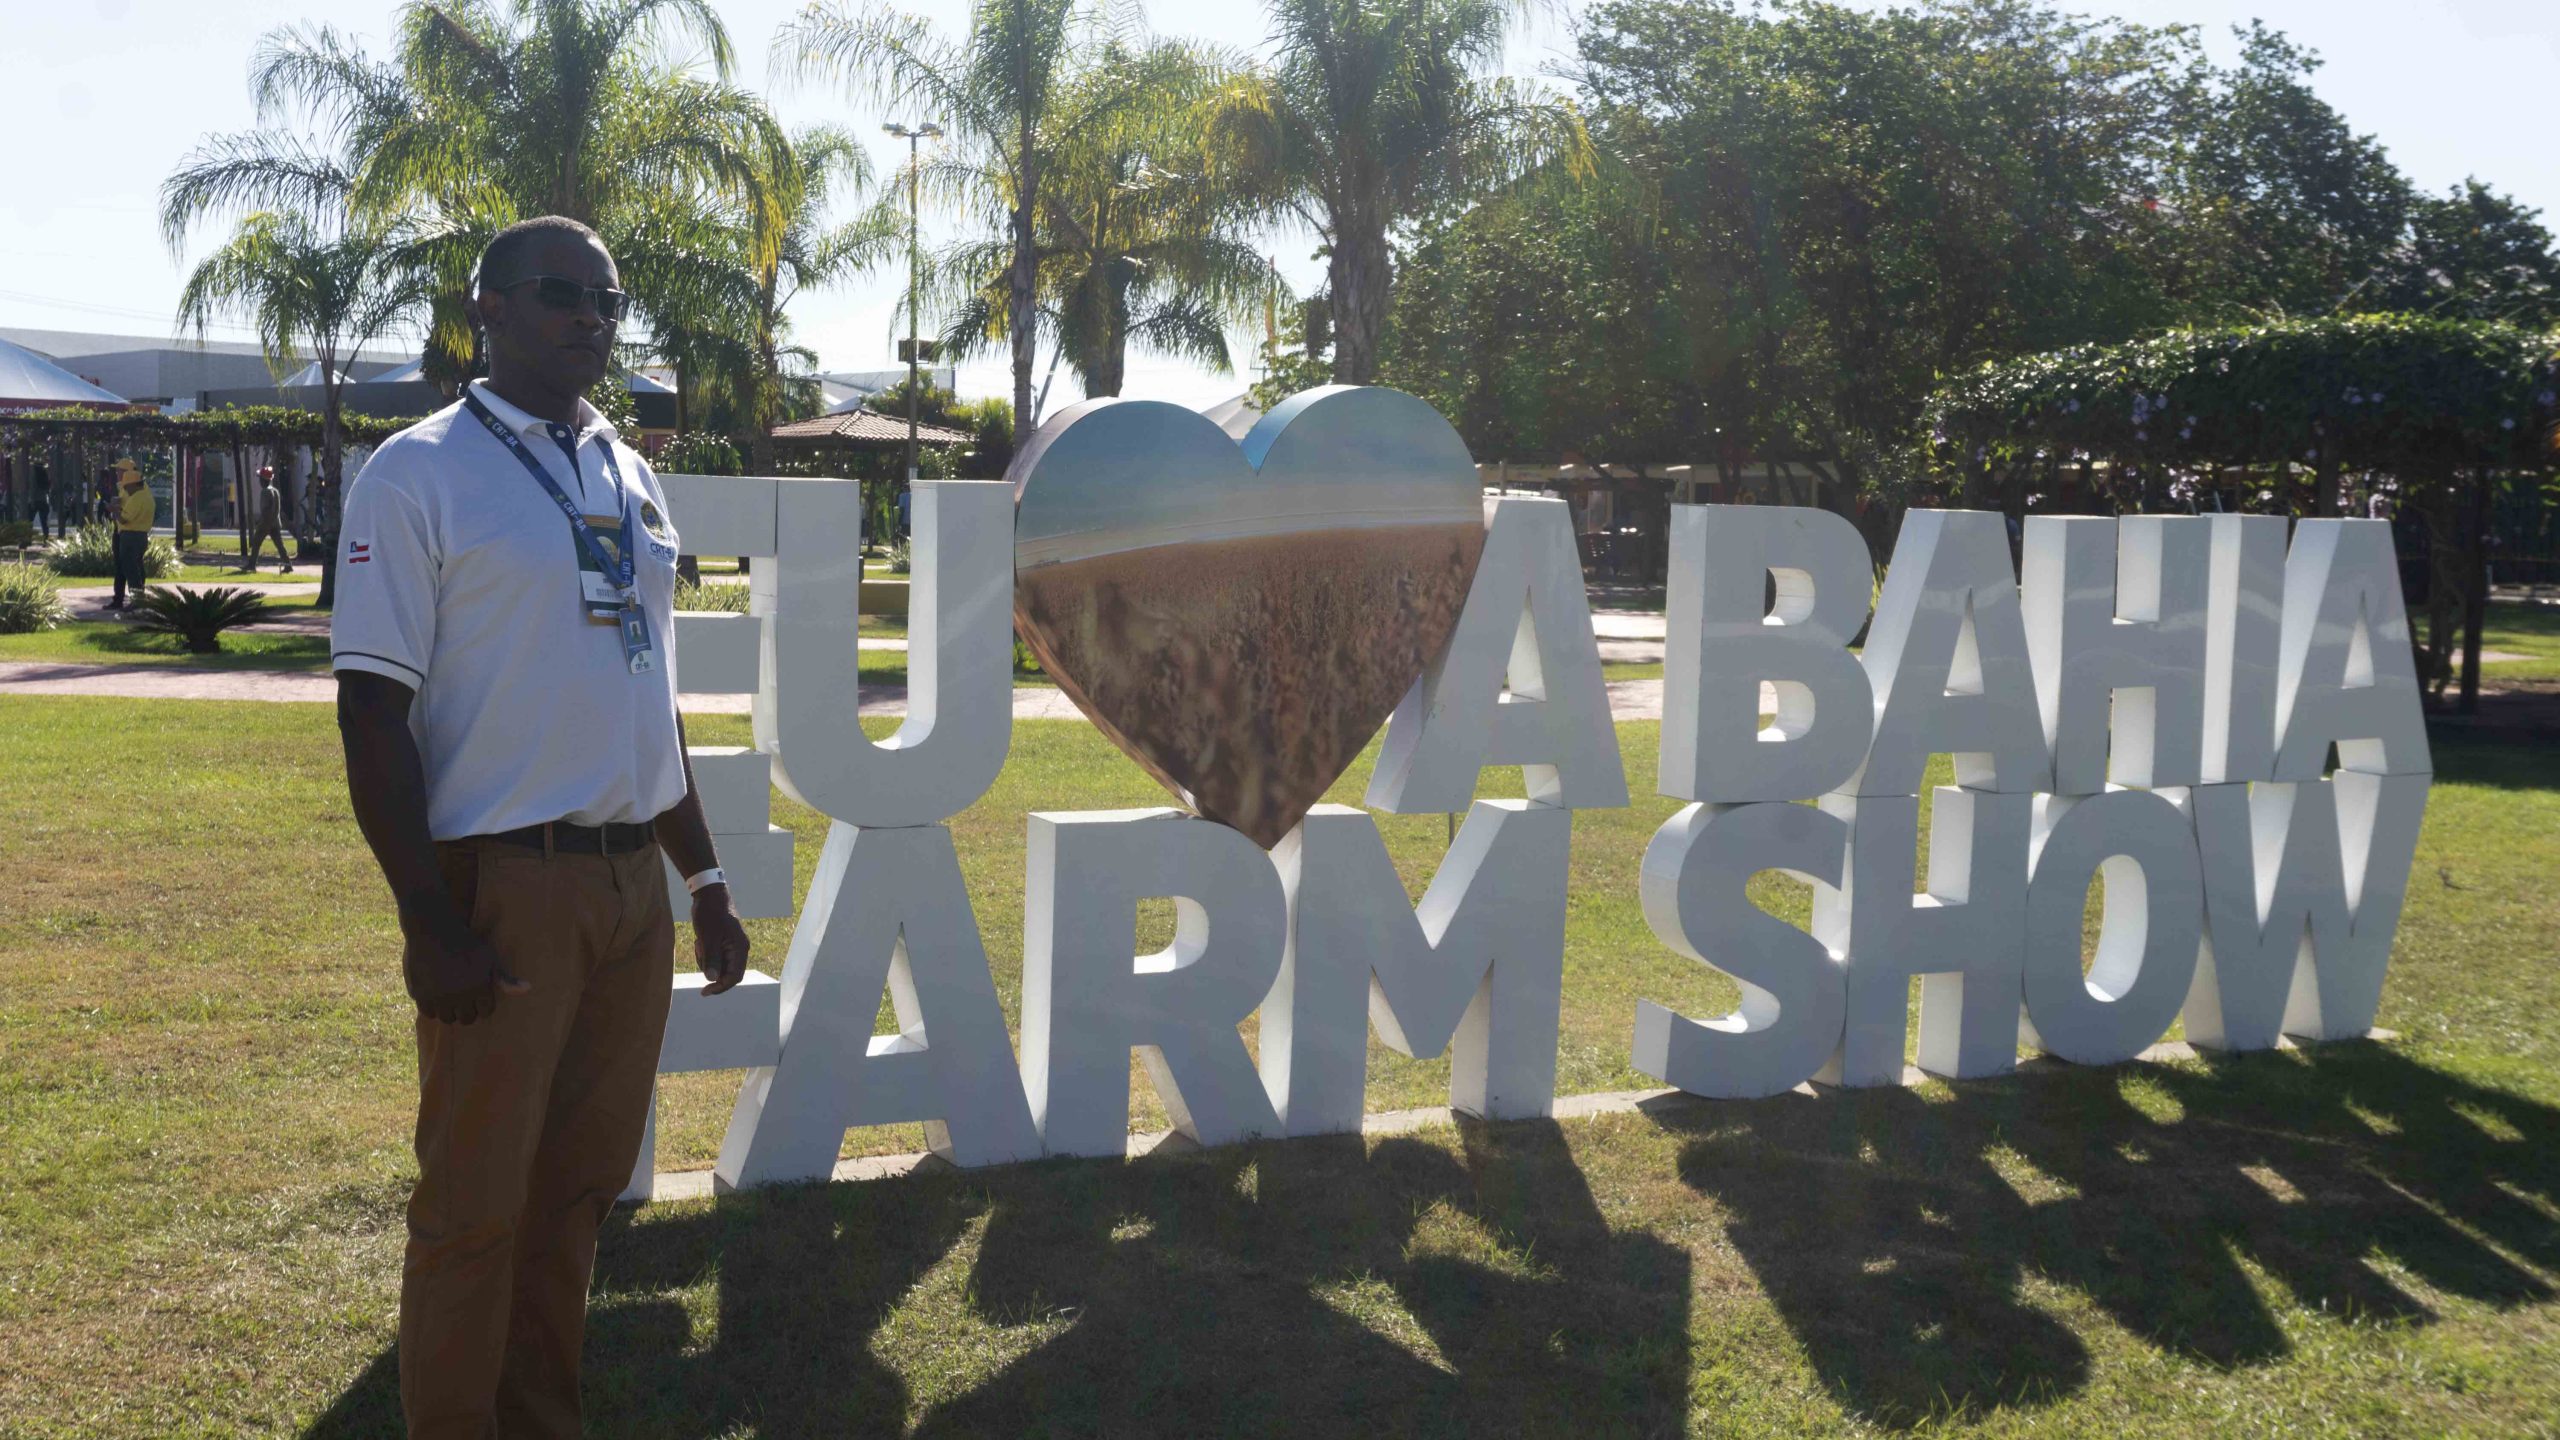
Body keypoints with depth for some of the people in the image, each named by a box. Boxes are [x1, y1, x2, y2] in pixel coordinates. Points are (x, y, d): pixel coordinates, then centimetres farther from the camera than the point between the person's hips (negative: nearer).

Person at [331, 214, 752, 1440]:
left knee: (582, 1182, 14)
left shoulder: (630, 479, 14)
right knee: (476, 1202, 3)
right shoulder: (420, 475, -6)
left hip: (632, 880, 7)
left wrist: (705, 881, 17)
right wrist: (431, 920, -16)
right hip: (504, 885, -6)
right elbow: (373, 708, -10)